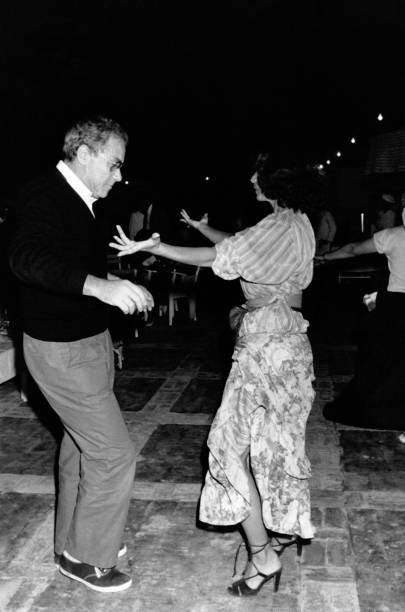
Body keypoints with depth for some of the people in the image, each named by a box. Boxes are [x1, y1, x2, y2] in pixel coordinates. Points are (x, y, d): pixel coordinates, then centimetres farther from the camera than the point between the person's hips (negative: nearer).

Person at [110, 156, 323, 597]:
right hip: (285, 338, 10)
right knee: (274, 437, 19)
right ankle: (286, 526, 34)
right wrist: (201, 227, 27)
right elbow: (239, 248, 20)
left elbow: (220, 257, -21)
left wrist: (153, 247, -22)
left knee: (233, 442, -5)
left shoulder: (282, 225, -18)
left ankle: (262, 554, 0)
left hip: (267, 342, -10)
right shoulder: (296, 222, 10)